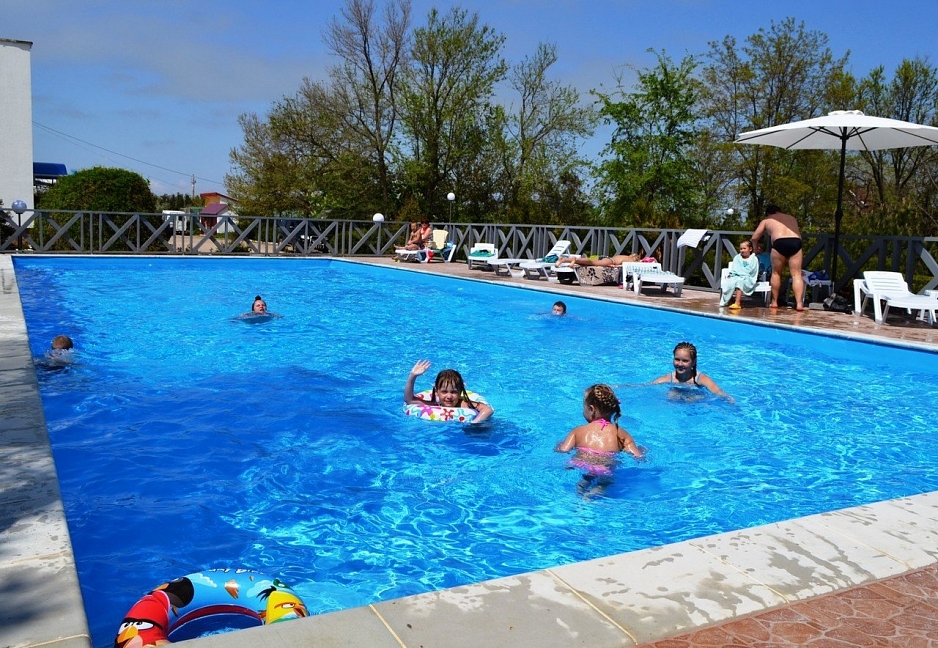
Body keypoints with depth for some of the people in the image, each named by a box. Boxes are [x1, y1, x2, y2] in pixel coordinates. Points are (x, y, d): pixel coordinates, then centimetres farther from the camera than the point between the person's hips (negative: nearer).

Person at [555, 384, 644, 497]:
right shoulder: (621, 434, 12)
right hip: (606, 473, 0)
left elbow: (562, 450, 4)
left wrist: (559, 444, 28)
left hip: (578, 469, 0)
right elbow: (638, 456, 6)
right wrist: (640, 449, 30)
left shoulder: (578, 431, 11)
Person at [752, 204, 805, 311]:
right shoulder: (792, 218, 32)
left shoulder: (767, 220, 24)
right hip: (796, 242, 2)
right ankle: (799, 303, -10)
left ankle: (774, 302, 18)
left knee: (776, 273, 15)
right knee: (796, 274, 1)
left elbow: (754, 237, 26)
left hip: (780, 242, -2)